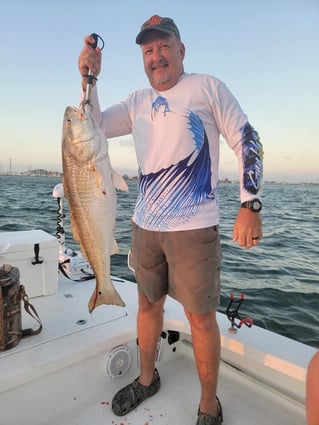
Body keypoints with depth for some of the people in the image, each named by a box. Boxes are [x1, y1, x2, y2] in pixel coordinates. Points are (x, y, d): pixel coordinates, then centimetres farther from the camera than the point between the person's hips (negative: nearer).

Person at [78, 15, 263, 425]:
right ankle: (147, 379, 41)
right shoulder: (138, 101, 14)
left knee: (201, 316, 3)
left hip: (194, 227, -5)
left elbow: (247, 142, -2)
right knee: (148, 303, 17)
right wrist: (89, 78, -3)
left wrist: (250, 206, -10)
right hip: (145, 224, 5)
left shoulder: (207, 87, 1)